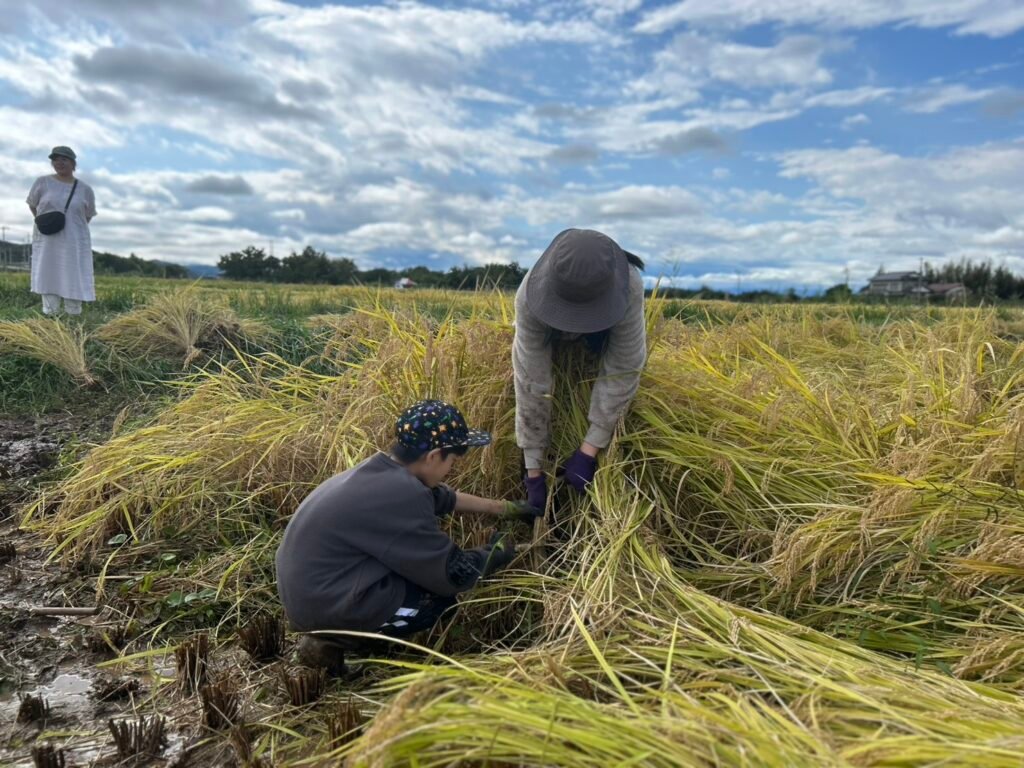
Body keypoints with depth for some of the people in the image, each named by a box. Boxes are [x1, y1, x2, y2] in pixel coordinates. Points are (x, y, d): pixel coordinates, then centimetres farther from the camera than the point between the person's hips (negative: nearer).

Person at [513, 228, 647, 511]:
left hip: (609, 325, 0)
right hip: (549, 332, 0)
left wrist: (588, 452, -41)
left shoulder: (629, 289, -46)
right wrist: (534, 470, -37)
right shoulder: (530, 295, -44)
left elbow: (622, 372, -39)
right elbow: (532, 382, -41)